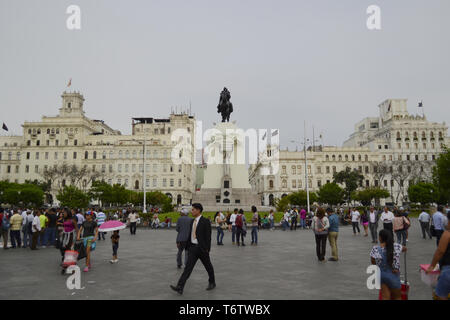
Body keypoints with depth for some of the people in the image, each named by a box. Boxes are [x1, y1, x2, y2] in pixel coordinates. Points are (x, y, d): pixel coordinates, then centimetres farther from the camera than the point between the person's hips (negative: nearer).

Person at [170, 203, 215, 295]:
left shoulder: (205, 221, -11)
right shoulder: (192, 222, 10)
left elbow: (208, 236, -14)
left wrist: (207, 249, -17)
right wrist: (188, 247, 15)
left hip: (202, 248, -5)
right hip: (193, 247, 5)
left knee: (208, 266, 13)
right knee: (188, 267, -4)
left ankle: (212, 283, 34)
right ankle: (180, 287, -11)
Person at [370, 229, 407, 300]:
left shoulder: (375, 249, -14)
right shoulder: (397, 247, -12)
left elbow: (373, 262, 1)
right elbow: (405, 249, 12)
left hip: (381, 275, 0)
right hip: (393, 275, 0)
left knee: (385, 297, 11)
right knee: (397, 297, 21)